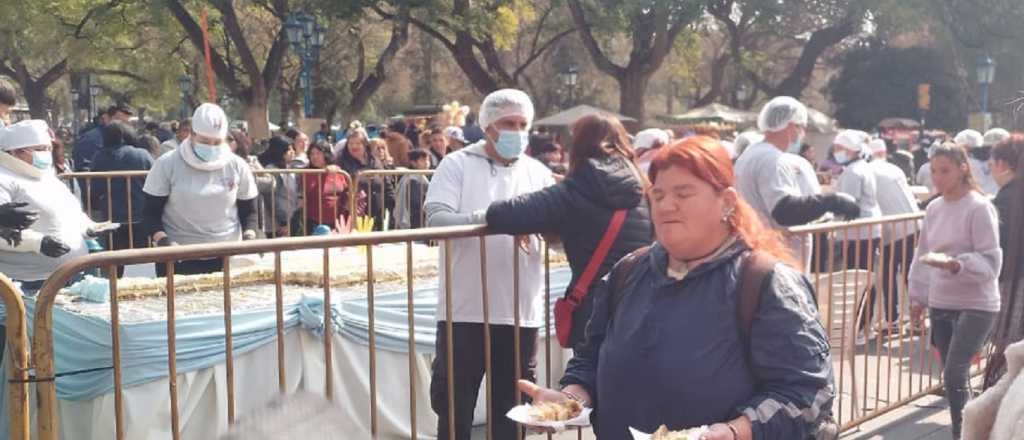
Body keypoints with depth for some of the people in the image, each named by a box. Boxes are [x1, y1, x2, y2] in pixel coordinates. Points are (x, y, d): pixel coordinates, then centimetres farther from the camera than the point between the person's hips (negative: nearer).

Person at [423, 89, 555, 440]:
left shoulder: (539, 173, 10)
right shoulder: (457, 164, 0)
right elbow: (435, 219, -14)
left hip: (521, 313, 3)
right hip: (464, 312, -3)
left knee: (512, 411, 14)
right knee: (455, 409, 7)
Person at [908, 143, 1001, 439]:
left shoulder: (979, 207, -12)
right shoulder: (933, 208, 7)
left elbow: (990, 261, -16)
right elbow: (922, 254, 14)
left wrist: (954, 264, -31)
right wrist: (918, 295, 13)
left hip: (975, 306, -6)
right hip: (940, 304, 6)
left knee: (955, 374, -13)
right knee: (953, 377, 11)